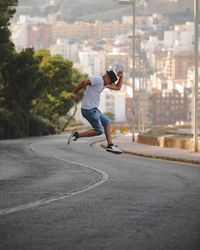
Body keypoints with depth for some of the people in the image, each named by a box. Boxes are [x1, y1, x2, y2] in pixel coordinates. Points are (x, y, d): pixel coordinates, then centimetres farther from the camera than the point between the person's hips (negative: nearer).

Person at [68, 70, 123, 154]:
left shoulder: (103, 83, 17)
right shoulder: (98, 80, -15)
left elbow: (118, 87, 24)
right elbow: (84, 82, -25)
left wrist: (121, 77, 12)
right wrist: (74, 92, -21)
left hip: (93, 109, 10)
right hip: (89, 109, -10)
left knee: (107, 122, 13)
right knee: (99, 131, -6)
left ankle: (110, 145, 14)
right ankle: (77, 135, 0)